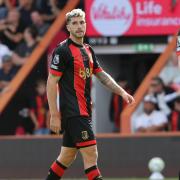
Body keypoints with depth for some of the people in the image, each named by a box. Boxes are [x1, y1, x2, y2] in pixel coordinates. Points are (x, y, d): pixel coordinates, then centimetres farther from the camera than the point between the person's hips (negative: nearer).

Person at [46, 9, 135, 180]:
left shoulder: (88, 50, 15)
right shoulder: (62, 50, -9)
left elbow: (102, 75, 23)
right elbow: (51, 83, -12)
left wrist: (122, 92, 11)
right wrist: (54, 115, -15)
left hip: (84, 111, 8)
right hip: (73, 112, -8)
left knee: (68, 156, 13)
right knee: (91, 154, -12)